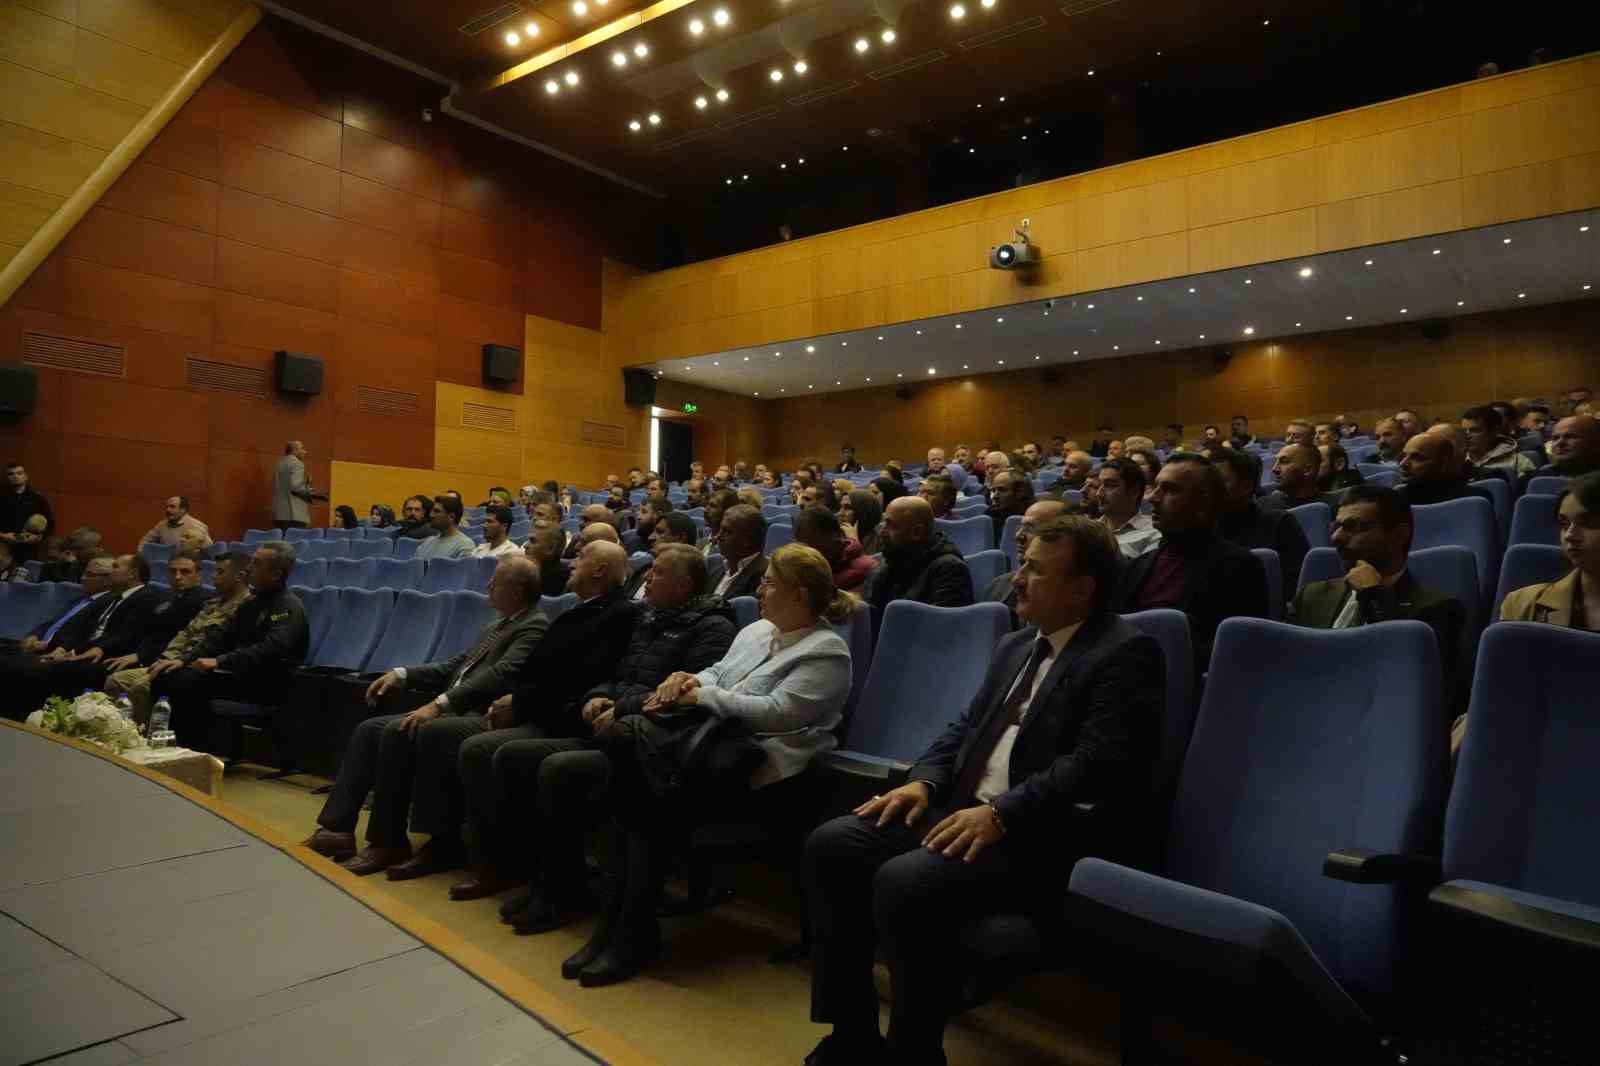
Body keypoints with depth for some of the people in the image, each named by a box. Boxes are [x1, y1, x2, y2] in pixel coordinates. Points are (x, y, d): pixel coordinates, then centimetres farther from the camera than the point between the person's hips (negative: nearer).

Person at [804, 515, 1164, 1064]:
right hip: (962, 810, 9)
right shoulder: (1014, 645, 18)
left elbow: (1100, 763, -20)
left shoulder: (1127, 653, -9)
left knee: (903, 881, -29)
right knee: (831, 844, -7)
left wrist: (1001, 813, -25)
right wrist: (924, 781, 1)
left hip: (1041, 838, -8)